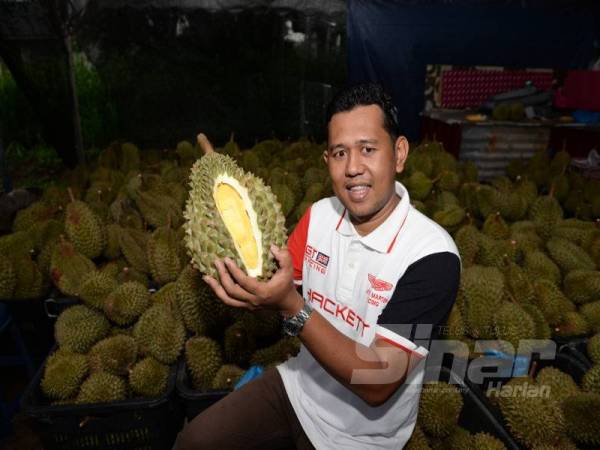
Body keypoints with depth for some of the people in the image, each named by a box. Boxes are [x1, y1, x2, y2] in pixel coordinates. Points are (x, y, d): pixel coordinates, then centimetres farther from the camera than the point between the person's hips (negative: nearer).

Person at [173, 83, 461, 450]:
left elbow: (378, 385, -28)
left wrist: (291, 307, -37)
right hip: (298, 383, 4)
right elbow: (275, 287, -5)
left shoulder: (432, 256, -27)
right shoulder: (321, 214, -9)